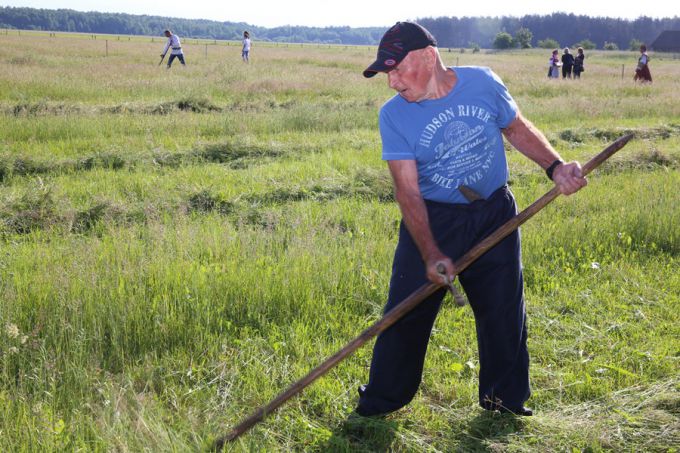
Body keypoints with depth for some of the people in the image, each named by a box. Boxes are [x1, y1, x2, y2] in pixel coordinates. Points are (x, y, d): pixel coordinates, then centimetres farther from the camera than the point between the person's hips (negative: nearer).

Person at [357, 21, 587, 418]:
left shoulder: (482, 83, -10)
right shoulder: (394, 115, -15)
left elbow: (517, 129, 7)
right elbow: (408, 192, -17)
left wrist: (556, 166, -10)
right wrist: (431, 255, -26)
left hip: (495, 215, 2)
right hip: (431, 221, -2)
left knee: (505, 312, 11)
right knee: (406, 314, -1)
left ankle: (506, 398, 31)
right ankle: (379, 403, 18)